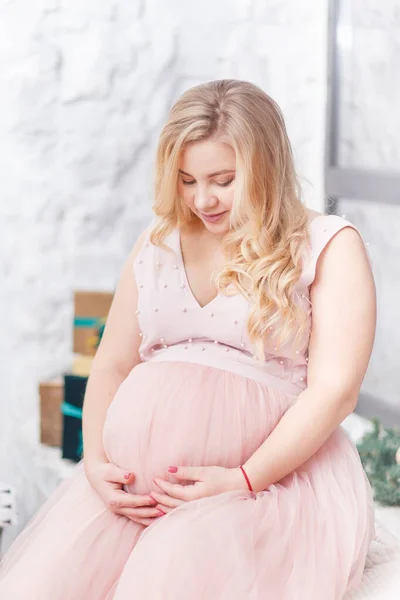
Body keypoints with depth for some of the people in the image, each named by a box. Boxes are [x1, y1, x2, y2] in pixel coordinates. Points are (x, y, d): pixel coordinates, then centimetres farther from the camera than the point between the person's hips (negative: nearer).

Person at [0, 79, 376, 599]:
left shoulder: (328, 245, 4)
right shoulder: (157, 244, 19)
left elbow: (334, 389, -5)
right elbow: (112, 365, 16)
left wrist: (244, 479, -15)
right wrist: (95, 460, -2)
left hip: (273, 473, -3)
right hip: (140, 473, 4)